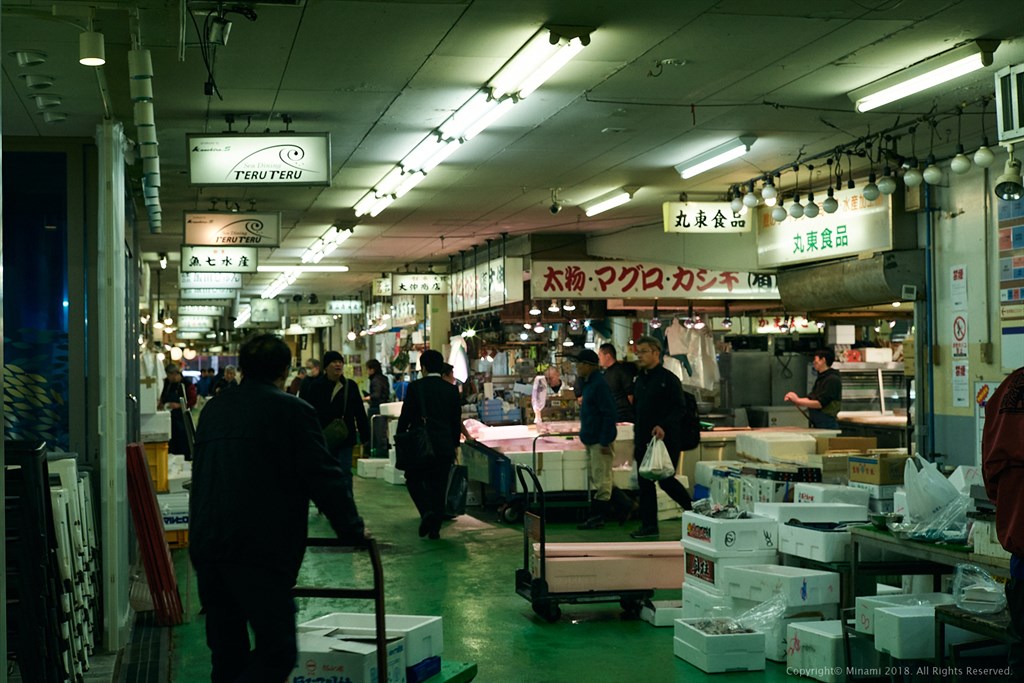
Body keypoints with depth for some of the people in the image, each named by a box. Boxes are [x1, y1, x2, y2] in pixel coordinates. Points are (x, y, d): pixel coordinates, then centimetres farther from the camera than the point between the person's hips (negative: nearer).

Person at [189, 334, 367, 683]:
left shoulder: (213, 409, 16)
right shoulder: (292, 410, -4)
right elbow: (325, 476, -4)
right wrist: (353, 530, 8)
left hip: (205, 546, 7)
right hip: (259, 550, -7)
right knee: (278, 651, -4)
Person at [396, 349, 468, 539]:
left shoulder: (415, 387, -7)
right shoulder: (451, 390, 3)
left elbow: (405, 417, -5)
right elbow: (457, 420, 8)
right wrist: (454, 444, 18)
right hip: (445, 445, 3)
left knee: (413, 480, 12)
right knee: (438, 486, 9)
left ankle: (426, 511, -11)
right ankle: (435, 528, 10)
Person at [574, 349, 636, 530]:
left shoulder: (599, 385, -18)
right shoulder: (587, 383, 13)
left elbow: (609, 414, -22)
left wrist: (605, 442, -22)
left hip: (599, 441, -11)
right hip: (591, 440, 11)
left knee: (601, 480, -2)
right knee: (596, 479, 15)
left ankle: (597, 517, 5)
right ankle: (624, 505, 24)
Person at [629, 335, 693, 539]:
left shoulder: (668, 379, -9)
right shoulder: (639, 380, 14)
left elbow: (679, 408, -14)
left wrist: (664, 426, -27)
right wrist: (636, 436, 16)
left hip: (666, 439, -7)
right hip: (643, 439, 8)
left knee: (666, 480, -5)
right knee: (645, 483, 6)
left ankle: (693, 509, 17)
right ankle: (649, 526, 11)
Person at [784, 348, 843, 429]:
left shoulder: (832, 379, -15)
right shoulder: (821, 378, 16)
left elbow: (820, 403, -19)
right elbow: (810, 399, 15)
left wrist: (797, 400, -15)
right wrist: (794, 399, -3)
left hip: (826, 425, -9)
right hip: (817, 424, 9)